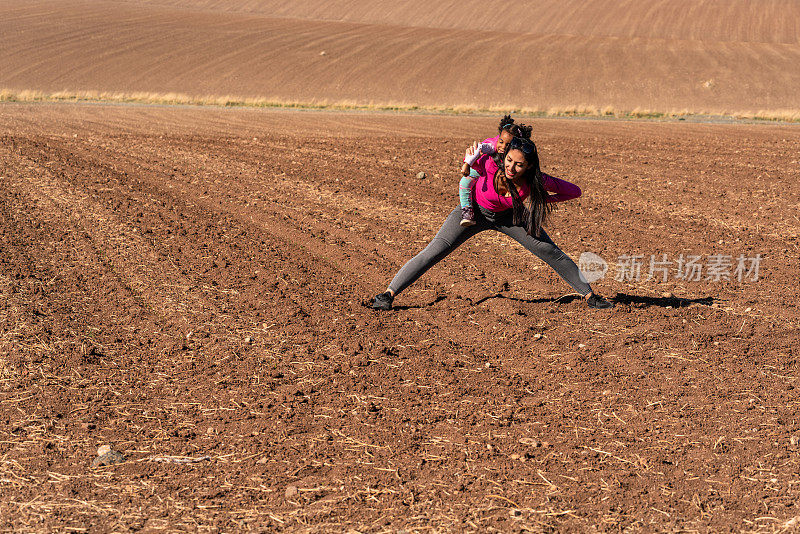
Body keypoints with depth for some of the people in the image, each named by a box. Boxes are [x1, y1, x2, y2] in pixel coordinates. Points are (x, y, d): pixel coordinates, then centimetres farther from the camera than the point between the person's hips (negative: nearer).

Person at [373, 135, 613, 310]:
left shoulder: (536, 182, -32)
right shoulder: (491, 165, -38)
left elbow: (574, 191, -19)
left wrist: (544, 200, -24)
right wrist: (473, 157, -37)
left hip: (509, 215, 2)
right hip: (475, 210, -2)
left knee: (551, 252, -1)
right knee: (433, 252, -13)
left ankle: (590, 295, 14)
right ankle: (388, 293, -9)